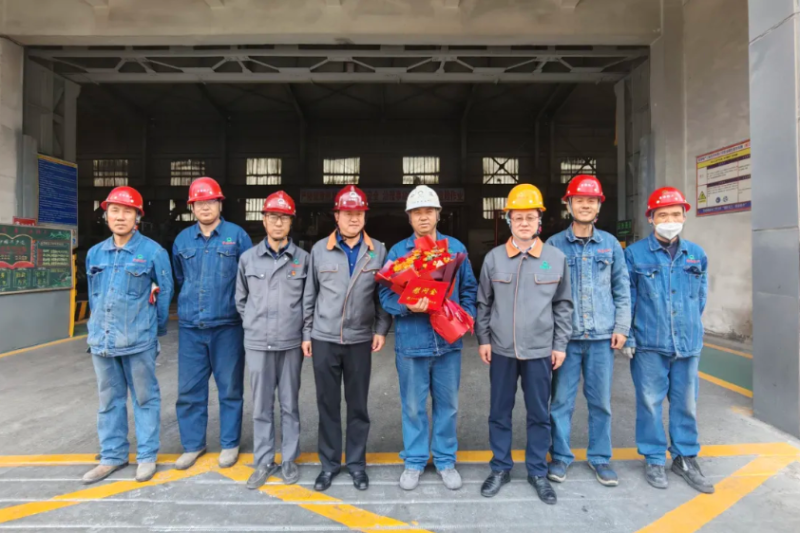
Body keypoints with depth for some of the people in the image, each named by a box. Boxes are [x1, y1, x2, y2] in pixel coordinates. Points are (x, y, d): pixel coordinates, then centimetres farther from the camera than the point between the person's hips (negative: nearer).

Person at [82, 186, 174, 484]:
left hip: (139, 341, -5)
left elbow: (165, 293, -1)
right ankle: (112, 456, 29)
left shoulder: (153, 252, -8)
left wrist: (156, 329, 6)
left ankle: (147, 456, 19)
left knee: (145, 398, 7)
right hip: (101, 340, 5)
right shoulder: (95, 253, 7)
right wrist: (99, 326, 17)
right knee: (109, 400, 15)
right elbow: (93, 295, 17)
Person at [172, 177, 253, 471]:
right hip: (190, 326, 3)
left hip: (227, 325, -3)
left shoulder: (237, 235, -2)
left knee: (230, 388, 8)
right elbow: (179, 278, 22)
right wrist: (190, 303, 15)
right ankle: (193, 444, 27)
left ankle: (229, 444, 24)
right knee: (189, 389, 10)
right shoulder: (182, 239, 9)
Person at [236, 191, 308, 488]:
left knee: (290, 404, 10)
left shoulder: (303, 258, -2)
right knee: (261, 406, 10)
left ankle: (289, 460, 26)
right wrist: (254, 324, 8)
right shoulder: (248, 258, 3)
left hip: (291, 343, -1)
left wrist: (299, 327, 5)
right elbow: (241, 299, 13)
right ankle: (263, 462, 26)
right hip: (257, 343, 1)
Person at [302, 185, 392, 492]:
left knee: (358, 406, 11)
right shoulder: (319, 250, 0)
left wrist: (381, 329, -3)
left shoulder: (378, 251, 0)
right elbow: (309, 295, 5)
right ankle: (329, 463, 29)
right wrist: (306, 333, 5)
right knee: (327, 405, 12)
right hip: (324, 339, 1)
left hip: (360, 340, 0)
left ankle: (357, 463, 29)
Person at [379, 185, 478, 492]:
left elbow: (469, 289, 11)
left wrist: (466, 316, -4)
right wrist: (408, 306, -22)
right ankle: (414, 461, 30)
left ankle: (445, 460, 33)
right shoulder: (397, 251, 0)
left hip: (449, 340, 2)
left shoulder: (456, 248, 5)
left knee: (448, 404, 14)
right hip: (411, 341, -1)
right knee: (413, 406, 11)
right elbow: (386, 295, -3)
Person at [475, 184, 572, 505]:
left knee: (539, 414, 12)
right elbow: (483, 302, 5)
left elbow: (563, 305, 4)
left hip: (540, 350, 0)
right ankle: (500, 468, 31)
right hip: (501, 349, 1)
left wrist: (561, 344, 2)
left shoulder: (556, 258, -1)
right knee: (499, 412, 12)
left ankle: (538, 472, 31)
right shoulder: (493, 258, -1)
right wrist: (483, 339, 1)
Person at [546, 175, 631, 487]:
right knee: (561, 400, 6)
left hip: (602, 336, 2)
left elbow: (622, 289, 9)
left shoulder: (610, 244, 7)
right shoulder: (554, 245, 0)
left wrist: (621, 327, 3)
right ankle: (560, 456, 23)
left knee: (601, 401, 12)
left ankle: (600, 457, 29)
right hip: (565, 336, -2)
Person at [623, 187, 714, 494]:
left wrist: (692, 328, 14)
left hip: (688, 343, 4)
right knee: (650, 402, 6)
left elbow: (701, 296, 15)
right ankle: (654, 459, 23)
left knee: (686, 403, 14)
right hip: (649, 344, -3)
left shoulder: (696, 255, 6)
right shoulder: (634, 254, -4)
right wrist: (627, 336, -5)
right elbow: (626, 299, -3)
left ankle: (685, 458, 31)